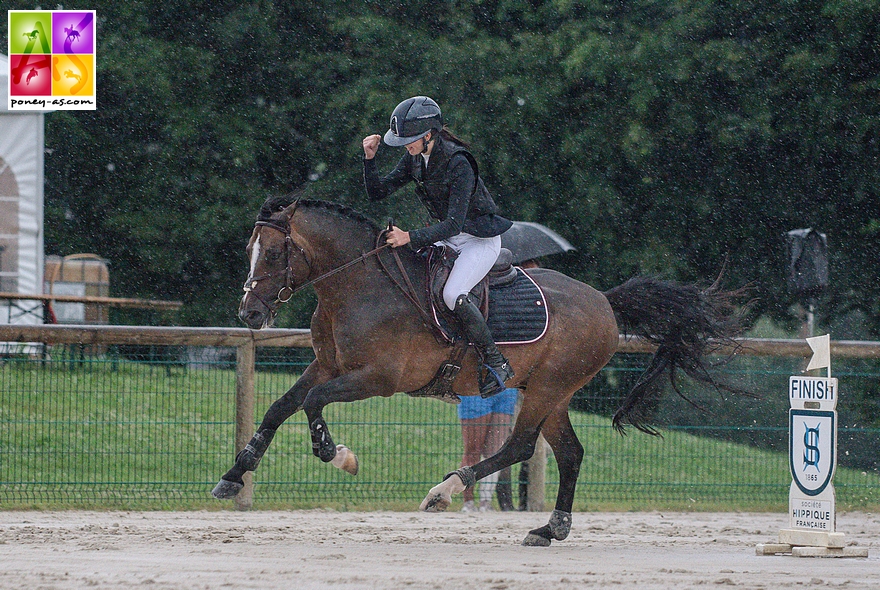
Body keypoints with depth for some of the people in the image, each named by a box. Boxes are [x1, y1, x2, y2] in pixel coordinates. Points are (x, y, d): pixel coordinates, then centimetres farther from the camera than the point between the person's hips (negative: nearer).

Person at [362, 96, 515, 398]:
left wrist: (412, 238, -39)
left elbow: (454, 223, -32)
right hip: (447, 237, 8)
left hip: (480, 239, -8)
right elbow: (377, 192, 1)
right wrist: (369, 158, -15)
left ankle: (495, 363, -17)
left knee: (453, 294, -28)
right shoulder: (415, 159, -4)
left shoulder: (458, 164, -28)